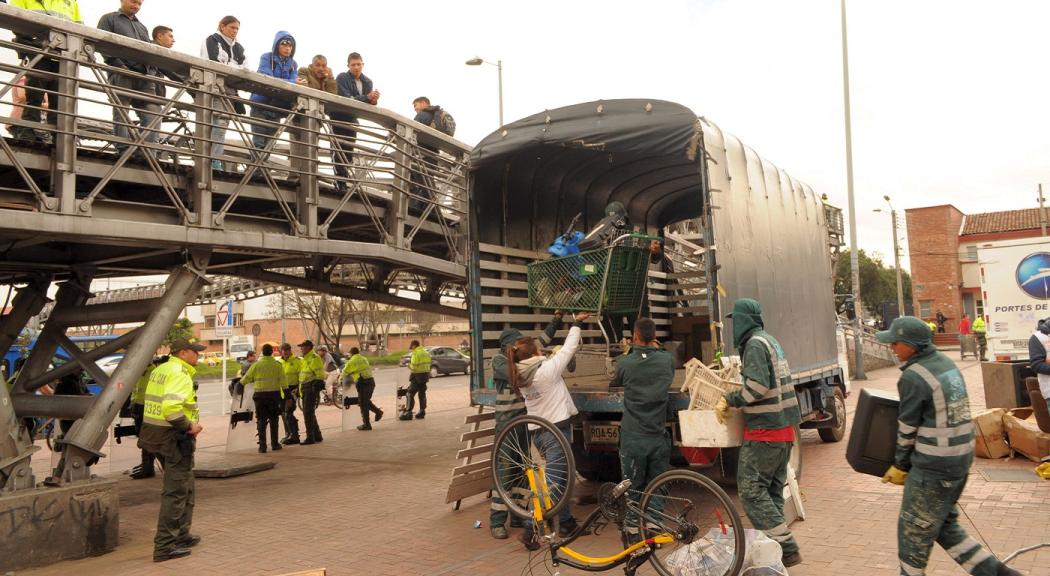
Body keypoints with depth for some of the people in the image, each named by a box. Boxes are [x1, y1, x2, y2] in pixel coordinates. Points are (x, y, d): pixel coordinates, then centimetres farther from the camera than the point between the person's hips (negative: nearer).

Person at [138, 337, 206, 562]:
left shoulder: (160, 370, 13)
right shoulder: (179, 374, -18)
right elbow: (171, 407, -31)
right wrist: (189, 426, -18)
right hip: (173, 437, -10)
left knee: (185, 488, 22)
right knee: (176, 492, -2)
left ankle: (181, 535, 32)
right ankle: (165, 546, 1)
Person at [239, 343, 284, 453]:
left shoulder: (256, 365, -2)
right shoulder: (278, 365, -2)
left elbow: (246, 378, 3)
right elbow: (283, 382, -4)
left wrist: (240, 382, 23)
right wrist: (286, 395, 0)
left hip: (260, 394, 0)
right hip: (274, 394, 0)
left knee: (261, 420, 6)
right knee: (273, 419, 12)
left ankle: (262, 445, 1)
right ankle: (274, 444, 15)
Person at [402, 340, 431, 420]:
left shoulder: (416, 353, -15)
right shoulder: (426, 352, 11)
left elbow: (414, 367, -20)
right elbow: (428, 364, 10)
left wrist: (409, 365, 2)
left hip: (417, 376, -8)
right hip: (425, 375, 8)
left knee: (410, 394, -3)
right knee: (422, 394, 16)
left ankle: (408, 413, -6)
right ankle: (422, 412, 21)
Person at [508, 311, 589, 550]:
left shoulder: (521, 377, 4)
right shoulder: (547, 370, -16)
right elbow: (569, 349, -5)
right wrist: (576, 323, 9)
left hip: (537, 431, 8)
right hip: (556, 429, -8)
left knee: (562, 476, 22)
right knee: (553, 482, -5)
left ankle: (566, 522, 32)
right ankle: (531, 529, -11)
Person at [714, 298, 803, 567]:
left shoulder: (755, 344, -13)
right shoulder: (770, 340, 17)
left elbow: (758, 386, -25)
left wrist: (729, 400, -14)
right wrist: (734, 398, 21)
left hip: (765, 431, -10)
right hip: (784, 427, 10)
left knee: (751, 490, -5)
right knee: (772, 490, 14)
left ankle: (786, 547, -5)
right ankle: (783, 547, 19)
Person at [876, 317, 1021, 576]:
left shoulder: (913, 377, -20)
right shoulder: (947, 363, 6)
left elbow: (908, 428, -12)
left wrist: (900, 466, 2)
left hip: (933, 467, -9)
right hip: (962, 458, 9)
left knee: (914, 530, 8)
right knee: (944, 525, 23)